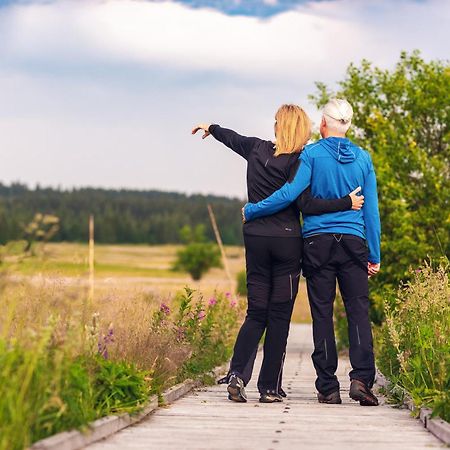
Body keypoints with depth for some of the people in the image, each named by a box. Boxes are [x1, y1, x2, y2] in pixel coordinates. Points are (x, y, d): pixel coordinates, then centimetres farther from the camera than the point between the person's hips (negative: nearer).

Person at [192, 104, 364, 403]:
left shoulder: (257, 149, 7)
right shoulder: (298, 162, -8)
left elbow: (233, 138, 28)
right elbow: (307, 205, -15)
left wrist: (211, 128, 48)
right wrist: (347, 203, -14)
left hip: (255, 238, 4)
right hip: (287, 241, -4)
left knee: (256, 312, 9)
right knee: (279, 316, 2)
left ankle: (237, 373, -12)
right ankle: (269, 388, 2)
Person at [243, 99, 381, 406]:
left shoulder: (312, 154, -3)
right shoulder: (362, 158, 7)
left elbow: (290, 193, -13)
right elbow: (371, 210, 7)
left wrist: (252, 211, -2)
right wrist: (374, 255, 11)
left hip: (317, 242, -1)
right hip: (353, 242, 2)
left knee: (322, 314, 2)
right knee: (358, 311, 0)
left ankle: (328, 388, 2)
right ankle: (361, 378, -15)